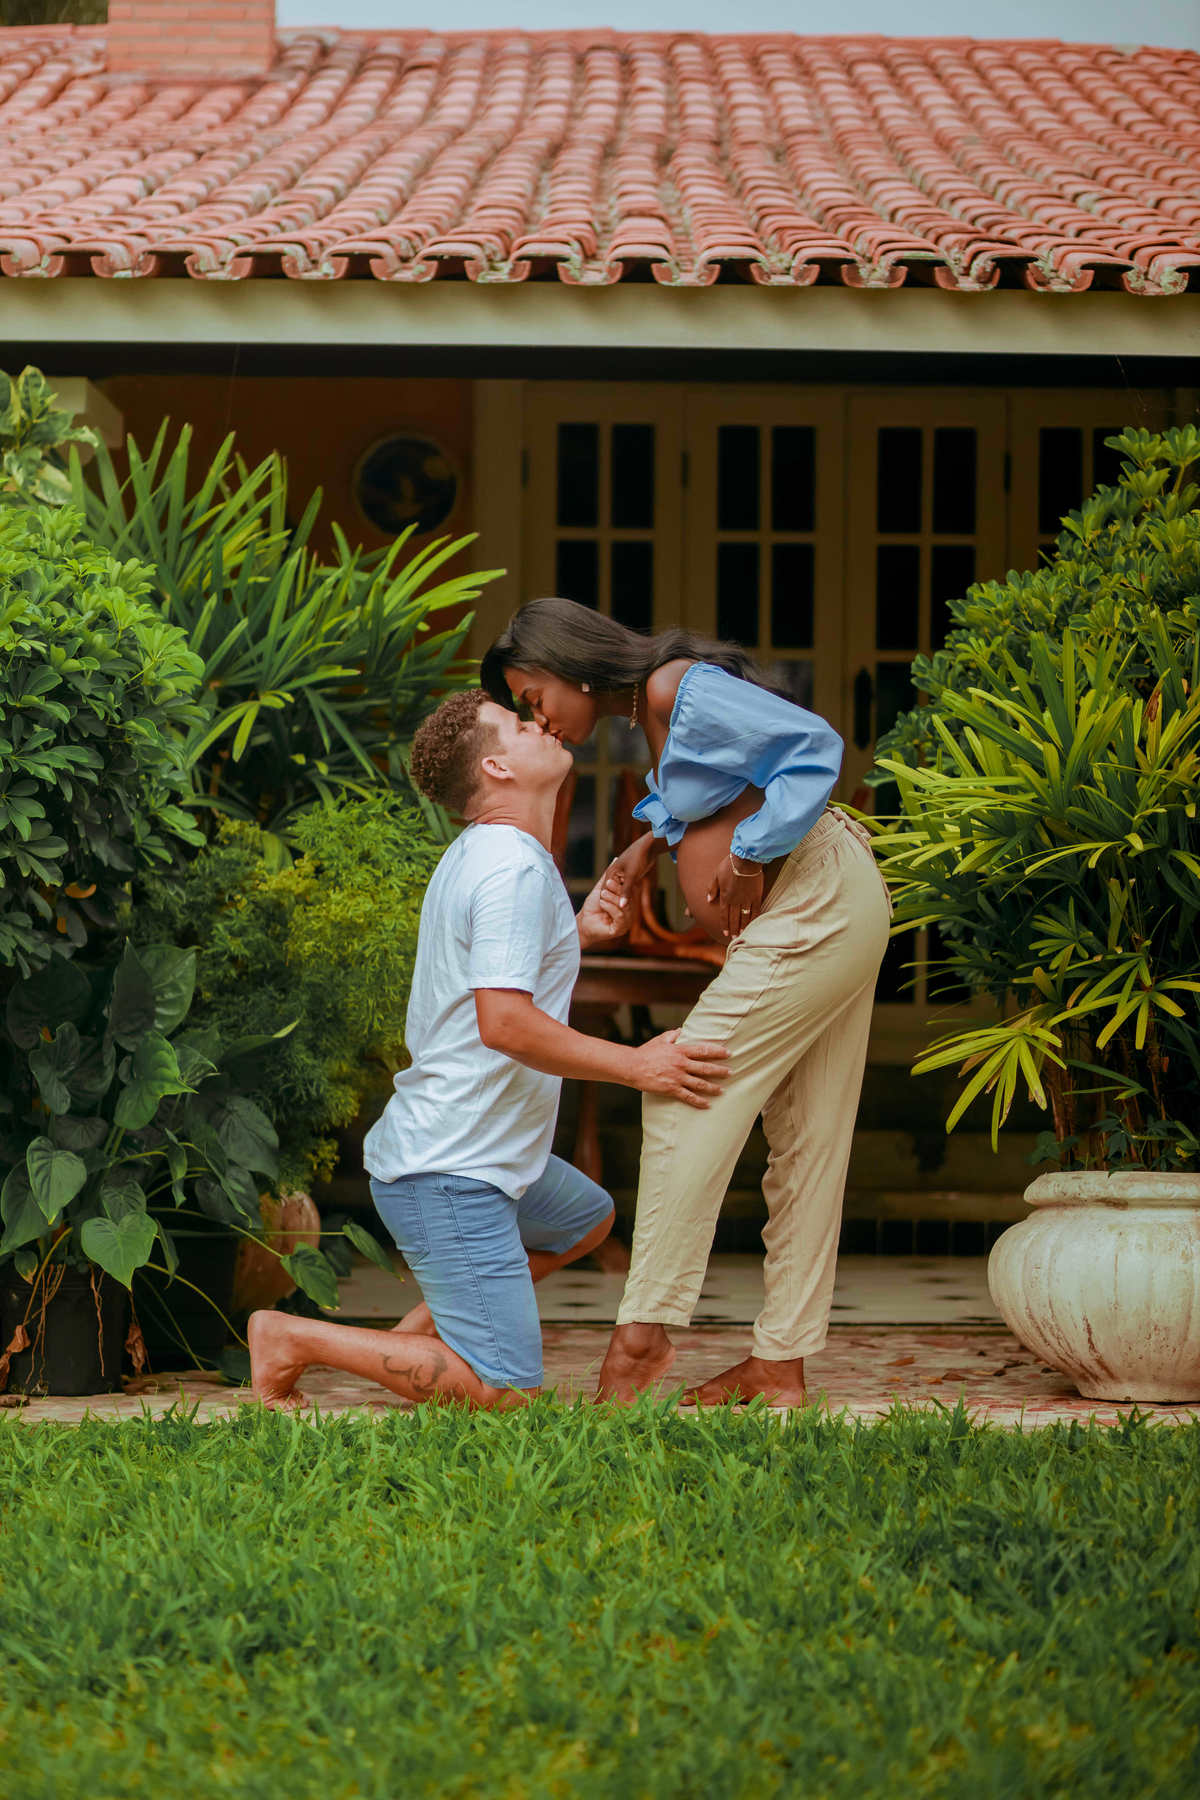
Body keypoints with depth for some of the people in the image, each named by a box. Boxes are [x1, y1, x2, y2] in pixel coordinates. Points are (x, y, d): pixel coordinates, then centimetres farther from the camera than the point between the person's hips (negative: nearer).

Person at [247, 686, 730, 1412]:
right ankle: (294, 1338, -4)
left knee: (588, 1218, 34)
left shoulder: (476, 858, 13)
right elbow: (504, 1022, -28)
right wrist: (635, 1065, -21)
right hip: (447, 1174, -10)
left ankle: (419, 1332, 23)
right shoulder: (516, 869, -18)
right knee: (504, 1392, -13)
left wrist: (576, 933, 13)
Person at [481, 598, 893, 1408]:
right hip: (830, 916, 11)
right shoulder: (652, 708, 15)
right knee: (805, 1138, 9)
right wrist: (652, 842, 17)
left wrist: (748, 856, -18)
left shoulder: (677, 688, -14)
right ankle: (781, 1363, 12)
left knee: (688, 1097, -11)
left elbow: (813, 744, -22)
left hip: (813, 906, -11)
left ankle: (645, 1329, -11)